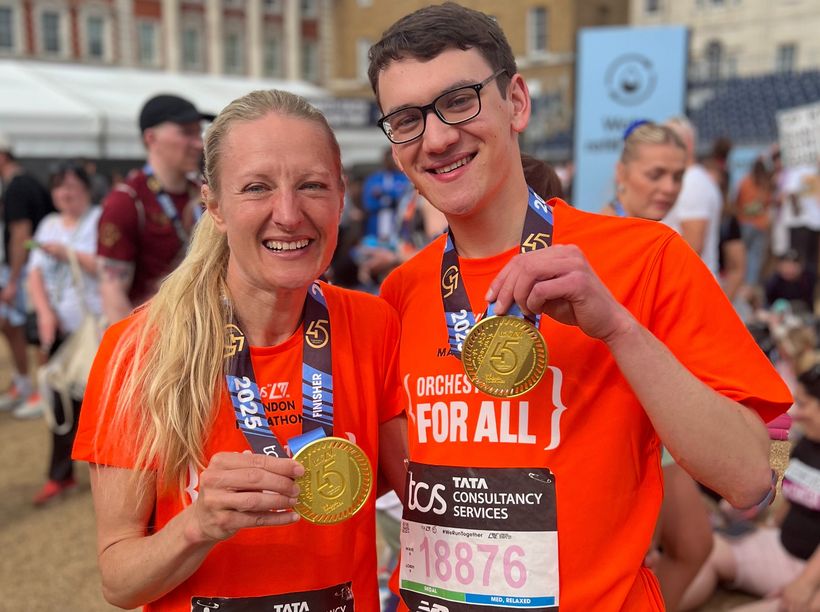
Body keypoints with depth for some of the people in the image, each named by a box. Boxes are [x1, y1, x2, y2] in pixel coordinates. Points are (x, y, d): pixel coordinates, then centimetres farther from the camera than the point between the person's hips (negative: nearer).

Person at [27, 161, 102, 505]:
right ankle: (60, 475, 16)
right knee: (62, 401, 7)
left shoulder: (101, 220, -4)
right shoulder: (49, 226, 14)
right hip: (58, 326, 5)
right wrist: (45, 312, -5)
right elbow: (35, 275, 9)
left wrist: (66, 253, -15)